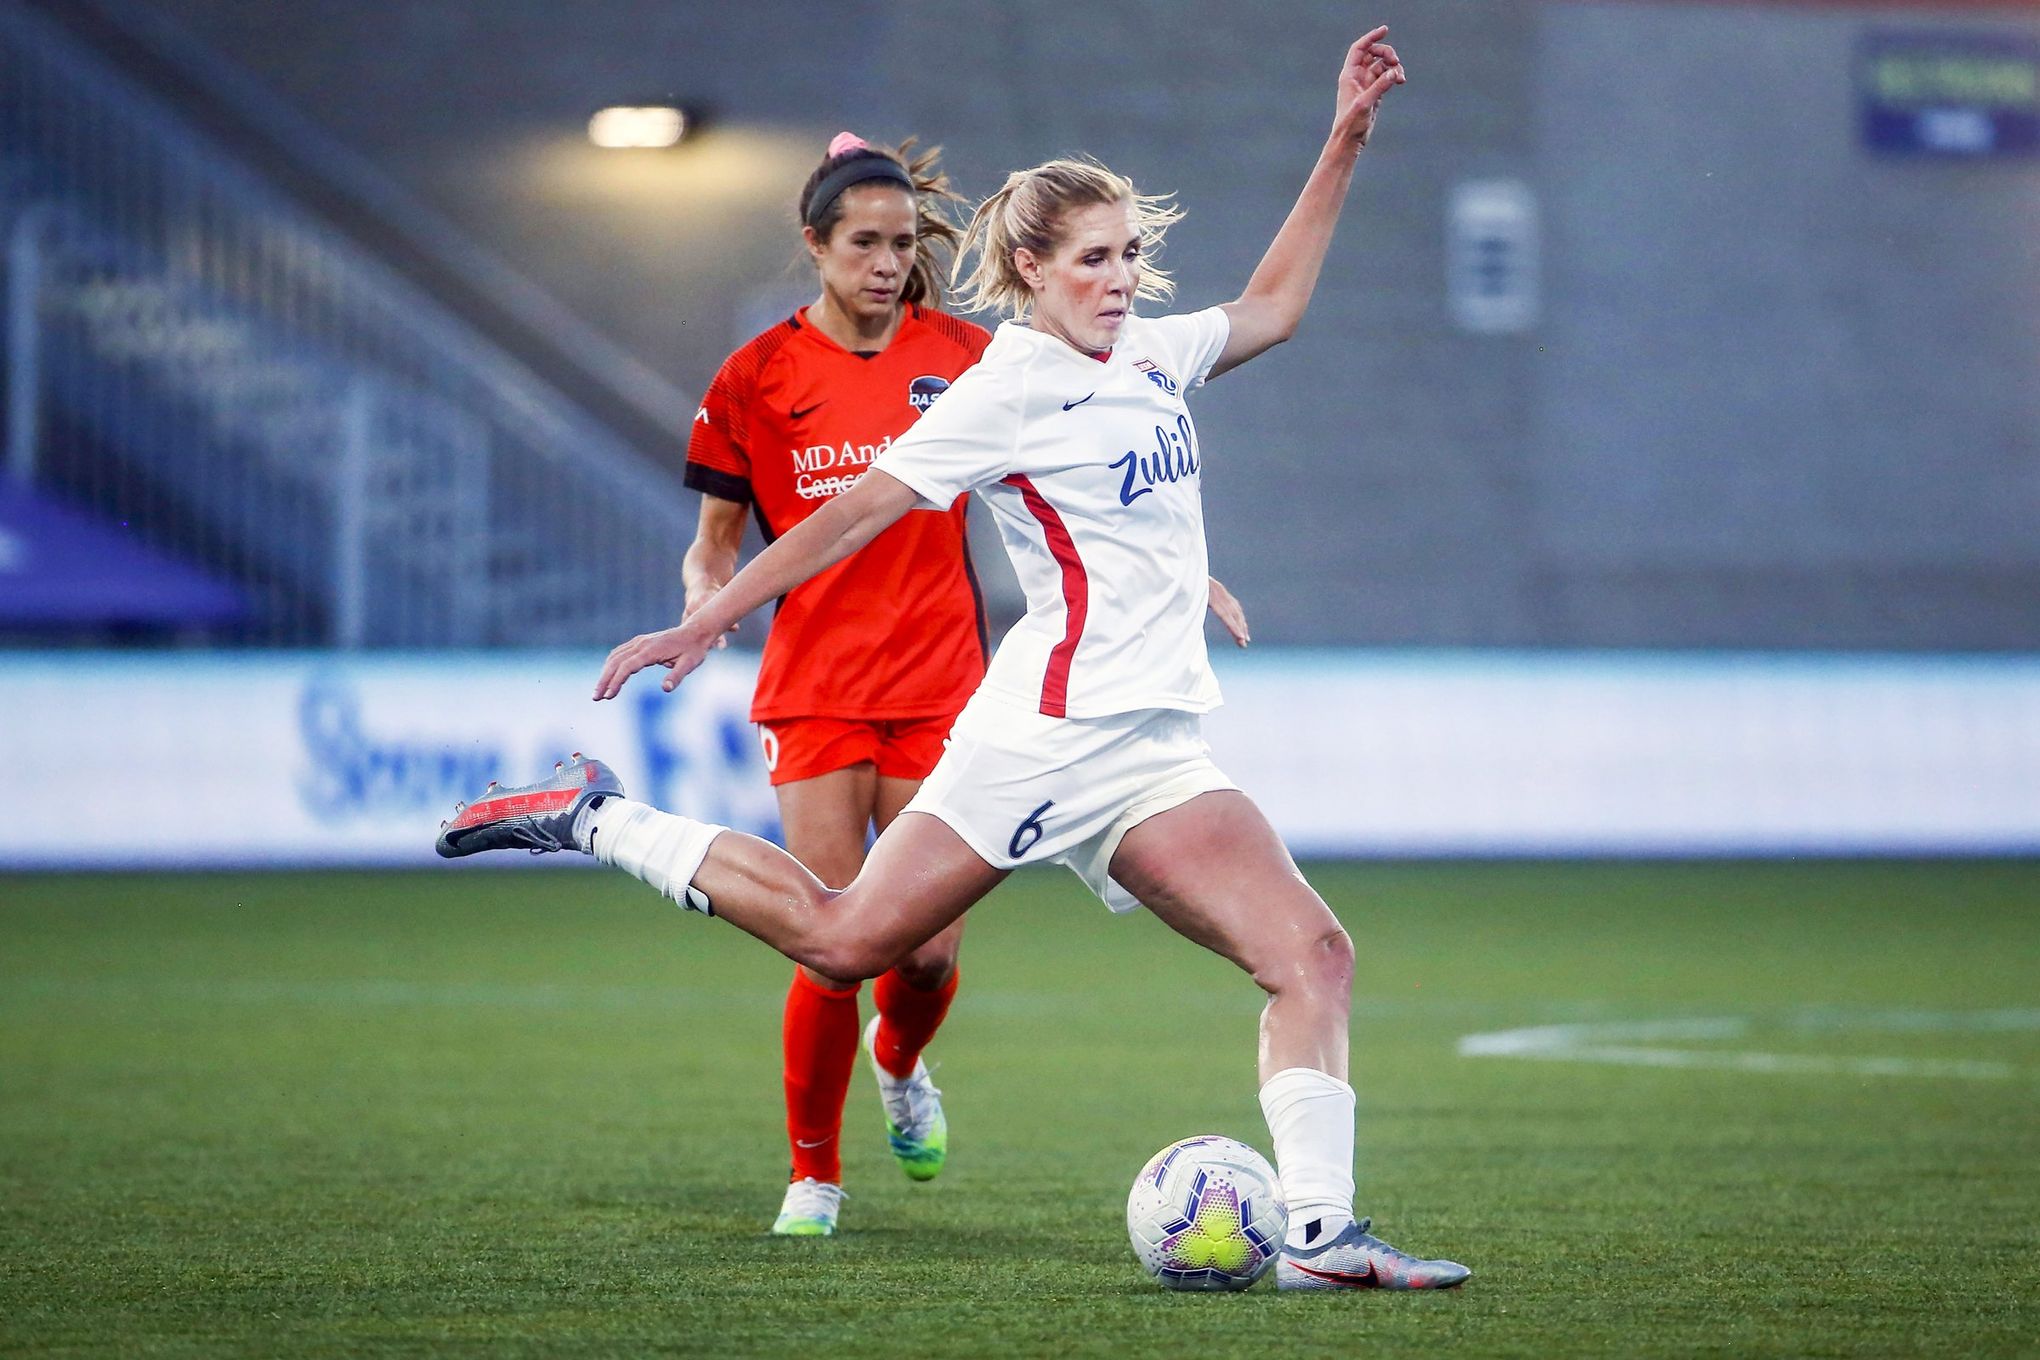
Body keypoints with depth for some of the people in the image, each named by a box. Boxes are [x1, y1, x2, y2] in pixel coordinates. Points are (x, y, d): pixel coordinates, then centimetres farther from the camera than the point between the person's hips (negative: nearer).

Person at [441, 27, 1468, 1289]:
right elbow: (859, 509, -9)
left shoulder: (1152, 358, 14)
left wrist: (1345, 145, 25)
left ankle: (1319, 1231, -13)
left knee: (1315, 956, -8)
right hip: (1055, 731, -7)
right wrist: (704, 626, -11)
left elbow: (1272, 305, 31)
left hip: (1150, 746, 7)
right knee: (851, 937, -8)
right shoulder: (1009, 387, -8)